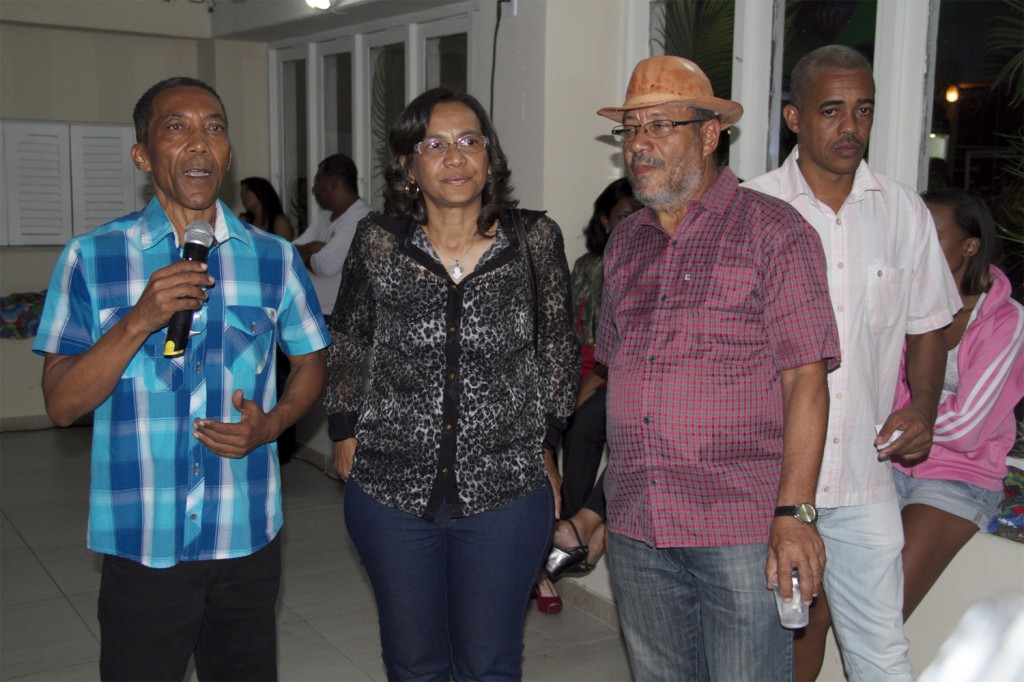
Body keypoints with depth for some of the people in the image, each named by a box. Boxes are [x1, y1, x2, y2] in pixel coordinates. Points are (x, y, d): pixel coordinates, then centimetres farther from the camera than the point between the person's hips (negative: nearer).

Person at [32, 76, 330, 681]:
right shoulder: (91, 258, -4)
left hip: (248, 537, 2)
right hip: (142, 543, -2)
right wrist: (139, 320, -21)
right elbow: (62, 404, -7)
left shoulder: (275, 258, 2)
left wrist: (273, 423, -8)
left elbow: (311, 361, 12)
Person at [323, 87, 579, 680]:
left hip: (506, 491, 0)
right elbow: (347, 341, 13)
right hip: (392, 489, 1)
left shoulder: (535, 240, -3)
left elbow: (557, 349, 9)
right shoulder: (379, 241, -2)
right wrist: (346, 429, 11)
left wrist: (546, 443, 8)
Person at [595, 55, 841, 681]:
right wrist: (605, 500, 14)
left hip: (743, 532, -5)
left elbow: (805, 379, -11)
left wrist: (794, 513, -17)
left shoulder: (774, 231, -6)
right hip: (636, 533, 6)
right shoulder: (625, 242, 12)